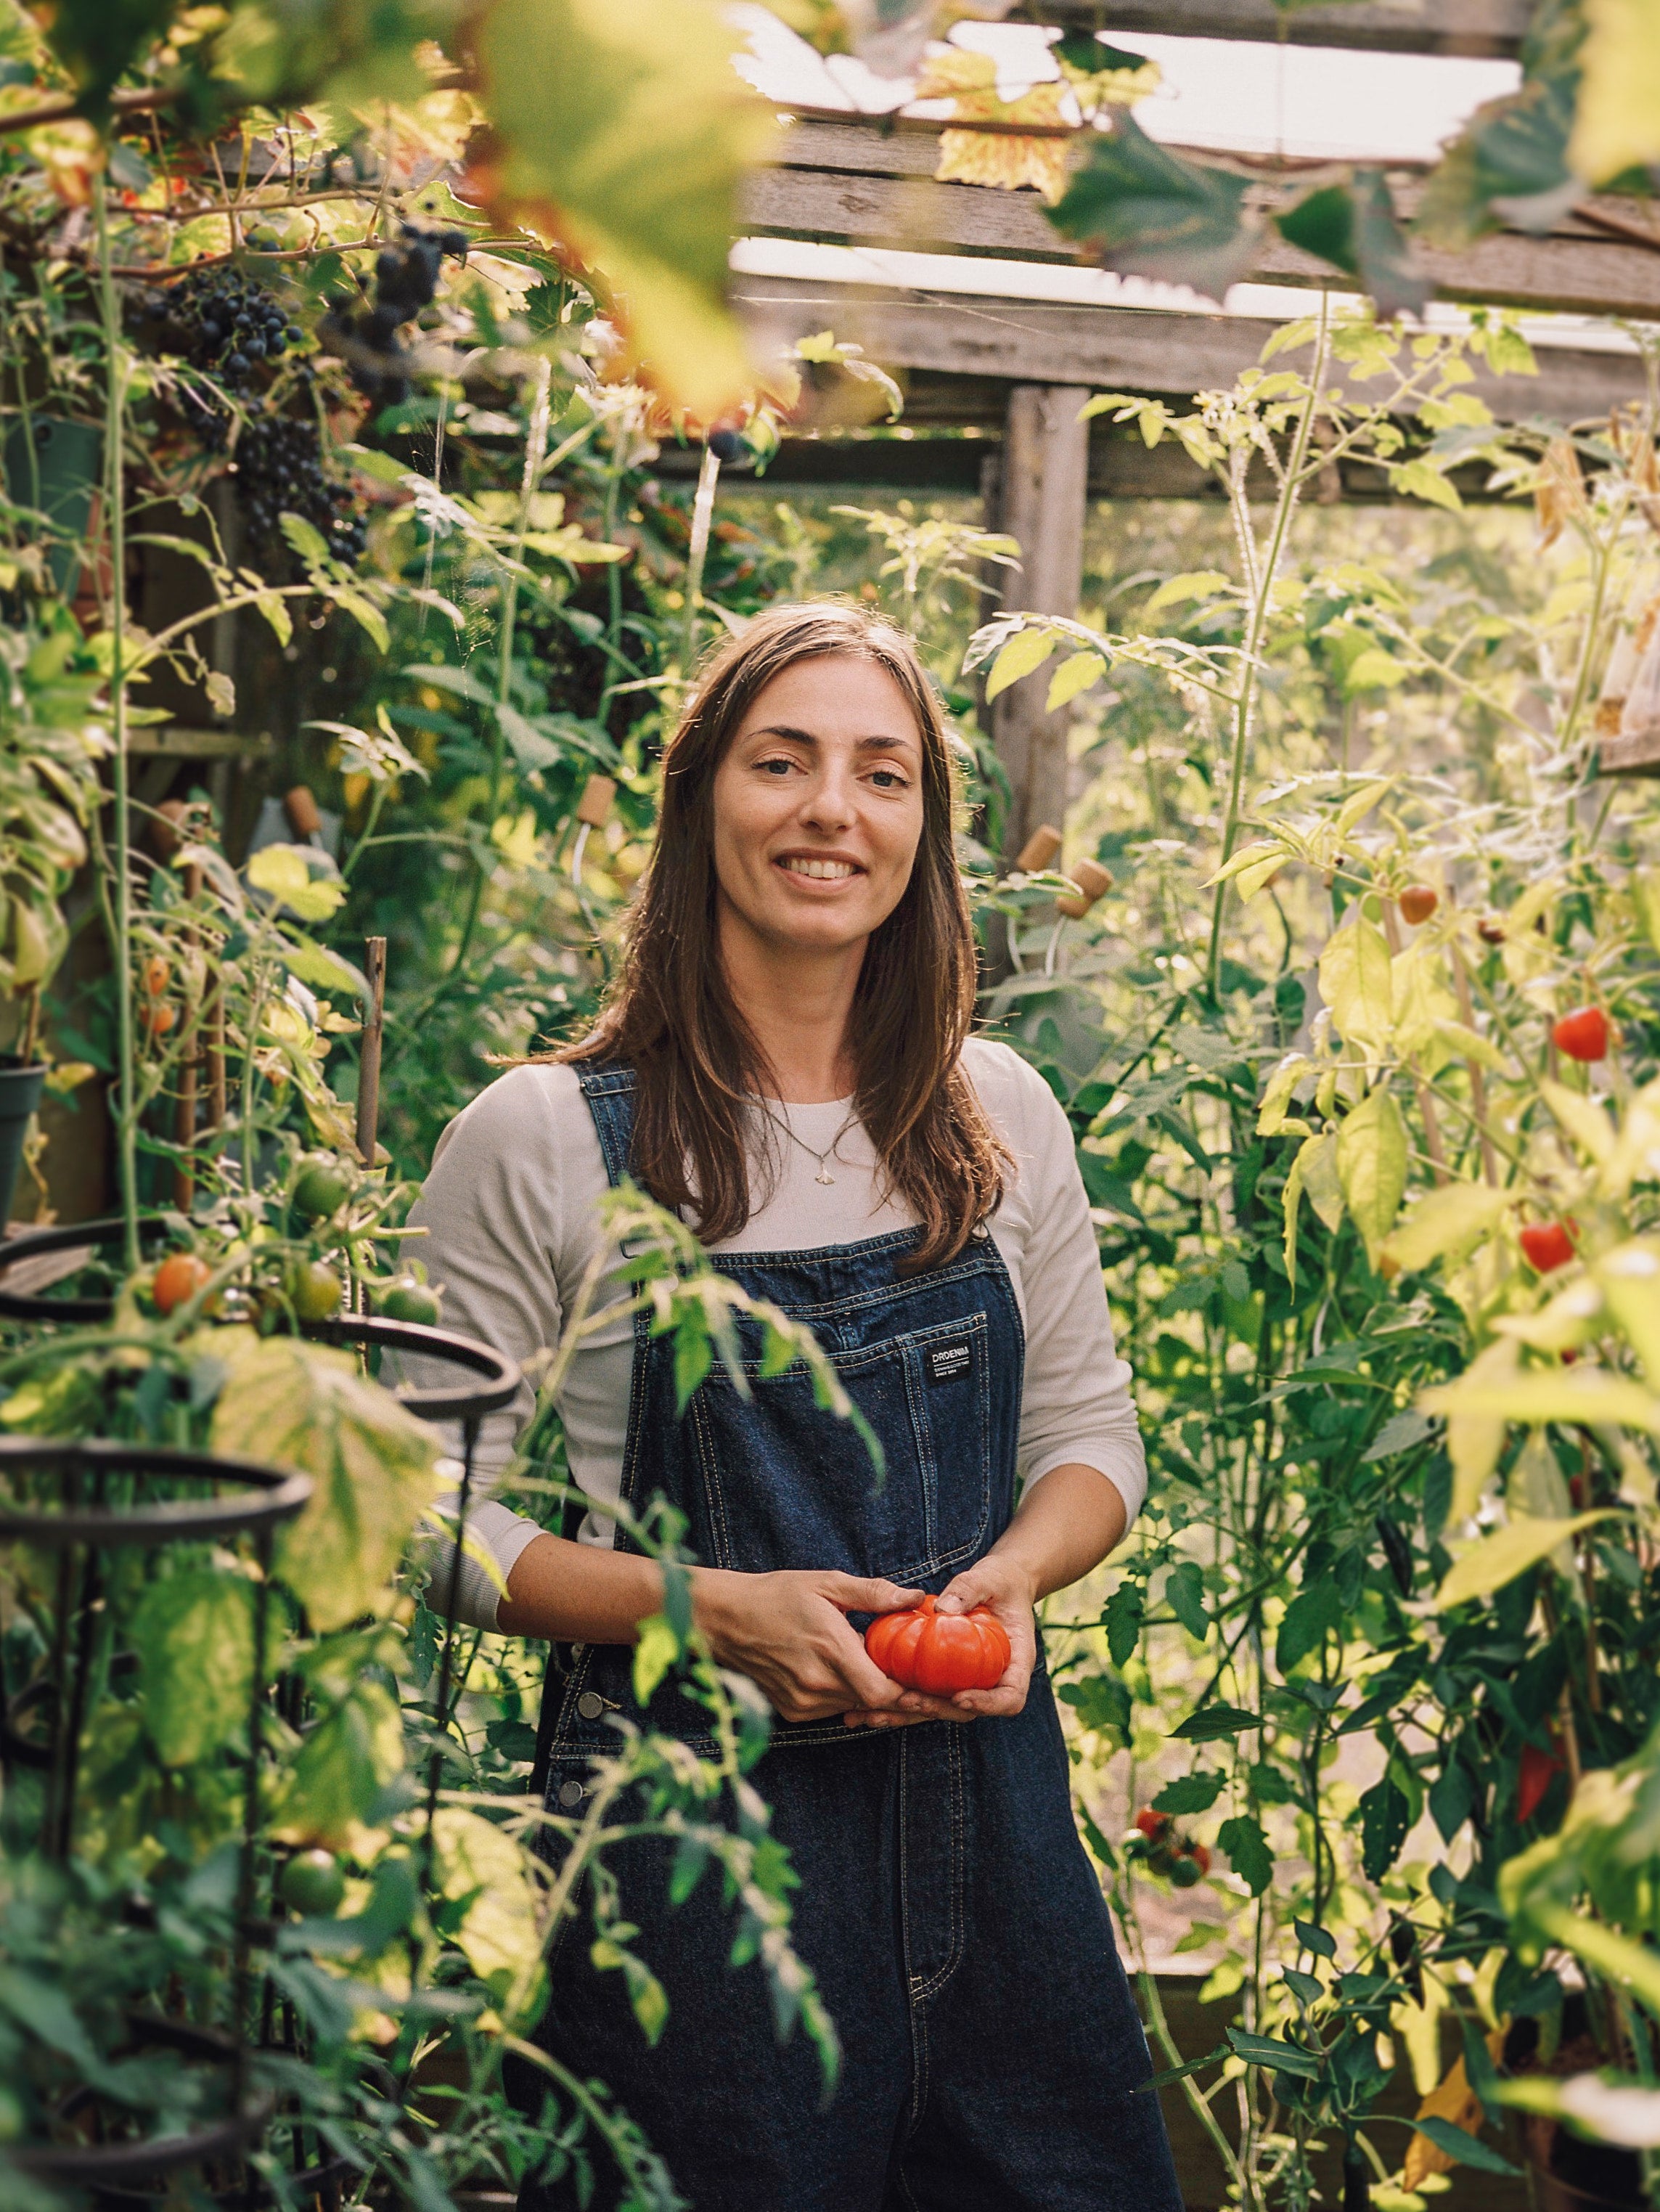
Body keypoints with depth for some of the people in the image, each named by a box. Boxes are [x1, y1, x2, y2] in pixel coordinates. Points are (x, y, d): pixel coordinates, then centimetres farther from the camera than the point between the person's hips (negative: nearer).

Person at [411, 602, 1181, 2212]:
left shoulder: (999, 1118, 6)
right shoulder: (543, 1143, -7)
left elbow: (1090, 1432, 14)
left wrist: (1009, 1576, -7)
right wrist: (709, 1608, -18)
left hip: (986, 1804, 4)